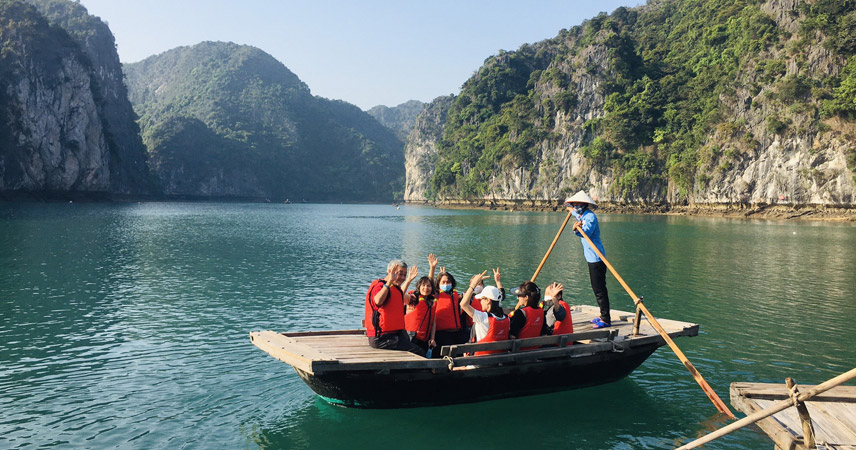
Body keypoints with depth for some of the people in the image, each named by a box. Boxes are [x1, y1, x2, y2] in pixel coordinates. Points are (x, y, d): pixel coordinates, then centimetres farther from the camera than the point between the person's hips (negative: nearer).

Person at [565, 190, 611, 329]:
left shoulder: (590, 216, -14)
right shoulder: (582, 215, 16)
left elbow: (586, 232, -32)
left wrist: (577, 229, -46)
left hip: (596, 258, -11)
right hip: (592, 258, 11)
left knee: (599, 289, -10)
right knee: (597, 288, 16)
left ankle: (606, 320, -8)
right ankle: (604, 316, 25)